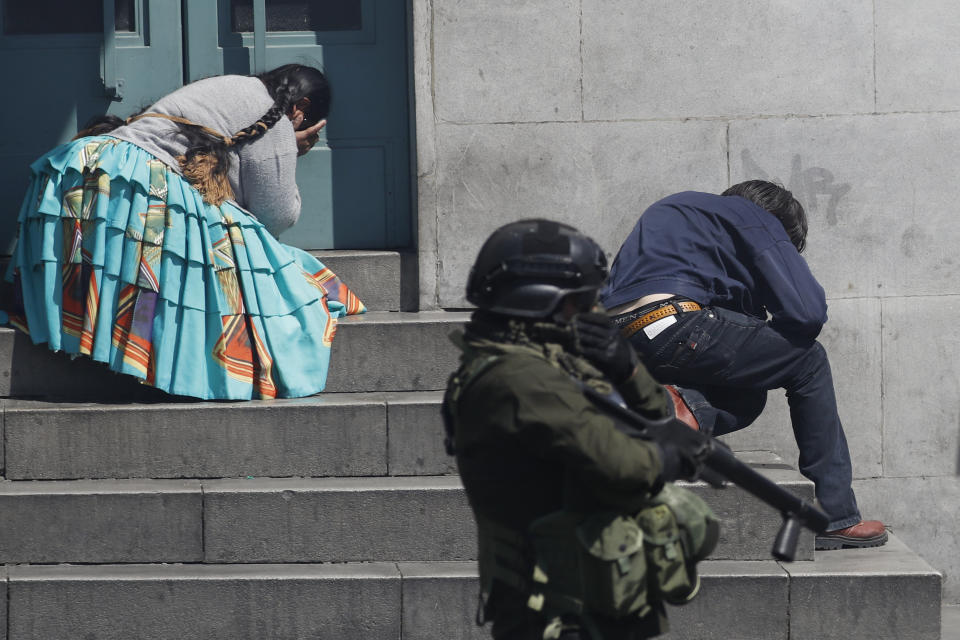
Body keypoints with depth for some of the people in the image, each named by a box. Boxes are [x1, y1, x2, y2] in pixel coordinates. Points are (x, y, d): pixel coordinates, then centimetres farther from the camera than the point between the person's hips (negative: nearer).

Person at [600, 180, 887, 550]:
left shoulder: (680, 209, 36)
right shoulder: (755, 219, 12)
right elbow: (808, 311, 2)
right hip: (672, 326, -8)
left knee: (749, 398, 27)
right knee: (808, 360, 11)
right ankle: (835, 517, 11)